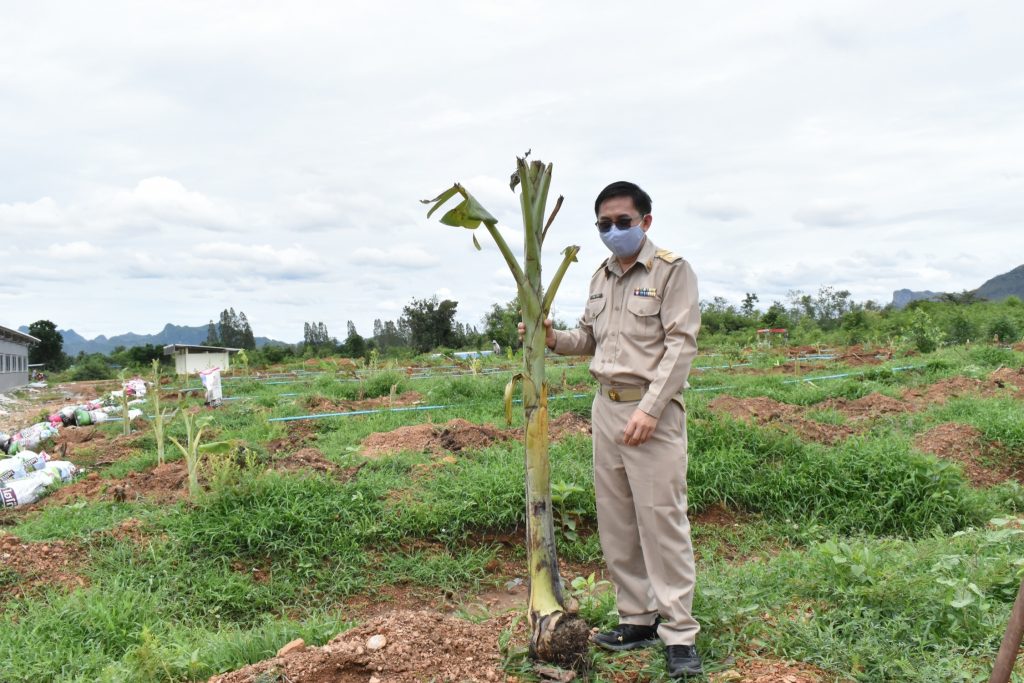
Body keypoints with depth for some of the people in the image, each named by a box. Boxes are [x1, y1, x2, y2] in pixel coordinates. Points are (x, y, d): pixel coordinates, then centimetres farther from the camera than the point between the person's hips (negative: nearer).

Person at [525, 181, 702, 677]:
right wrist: (553, 338, 3)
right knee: (616, 522, 8)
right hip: (606, 408, 7)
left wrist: (650, 410, -19)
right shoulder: (600, 277, 16)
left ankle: (679, 633, 2)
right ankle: (637, 619, 20)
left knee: (662, 521, -6)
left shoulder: (671, 270, -5)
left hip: (652, 411, -7)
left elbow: (681, 344, -12)